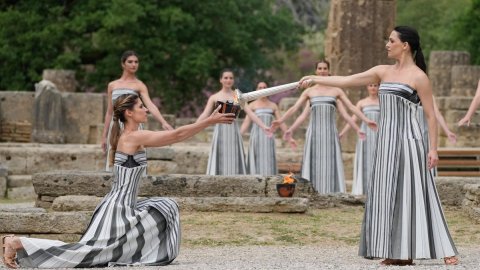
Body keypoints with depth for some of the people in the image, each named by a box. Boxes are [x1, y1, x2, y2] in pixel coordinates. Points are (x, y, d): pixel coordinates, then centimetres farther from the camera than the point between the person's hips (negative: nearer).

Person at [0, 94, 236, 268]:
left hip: (123, 207, 10)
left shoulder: (128, 137, 13)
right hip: (117, 208, -10)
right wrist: (209, 121, -10)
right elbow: (177, 135, -14)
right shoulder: (134, 137, -15)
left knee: (167, 208, 18)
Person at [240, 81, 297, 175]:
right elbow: (246, 123, -1)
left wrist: (289, 137, 5)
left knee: (268, 163, -3)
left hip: (268, 137, 2)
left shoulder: (273, 106, 14)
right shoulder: (252, 105, 6)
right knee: (256, 163, -5)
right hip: (256, 136, -2)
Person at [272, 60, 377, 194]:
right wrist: (280, 120, -1)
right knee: (314, 164, -2)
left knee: (330, 164, -3)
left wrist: (366, 120, -1)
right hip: (314, 132, 0)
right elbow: (294, 108, 7)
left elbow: (352, 107, 7)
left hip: (330, 132, 0)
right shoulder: (309, 91, 9)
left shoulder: (336, 91, 8)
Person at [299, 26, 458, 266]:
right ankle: (396, 253, 9)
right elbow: (347, 81, 12)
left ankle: (443, 250, -3)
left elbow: (431, 115, -6)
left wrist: (433, 149, -11)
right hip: (386, 140, 7)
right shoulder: (383, 72, 11)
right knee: (388, 194, 5)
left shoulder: (418, 76, -6)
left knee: (411, 194, -8)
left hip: (408, 141, -7)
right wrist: (315, 79, 9)